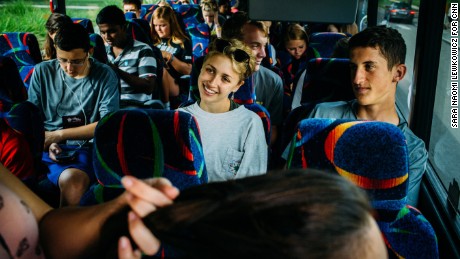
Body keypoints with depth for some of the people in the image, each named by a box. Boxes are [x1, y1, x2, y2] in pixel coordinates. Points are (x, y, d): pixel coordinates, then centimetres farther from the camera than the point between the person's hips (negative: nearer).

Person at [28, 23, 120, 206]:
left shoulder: (105, 76, 2)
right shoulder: (42, 71, 10)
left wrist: (59, 134, -6)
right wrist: (46, 142, -9)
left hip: (82, 148, -2)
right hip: (44, 147, 3)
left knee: (72, 181, -37)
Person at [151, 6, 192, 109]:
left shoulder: (183, 42, 8)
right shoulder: (153, 40, 20)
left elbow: (187, 70, 0)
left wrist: (169, 56, -8)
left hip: (173, 86, -3)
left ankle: (166, 106, -25)